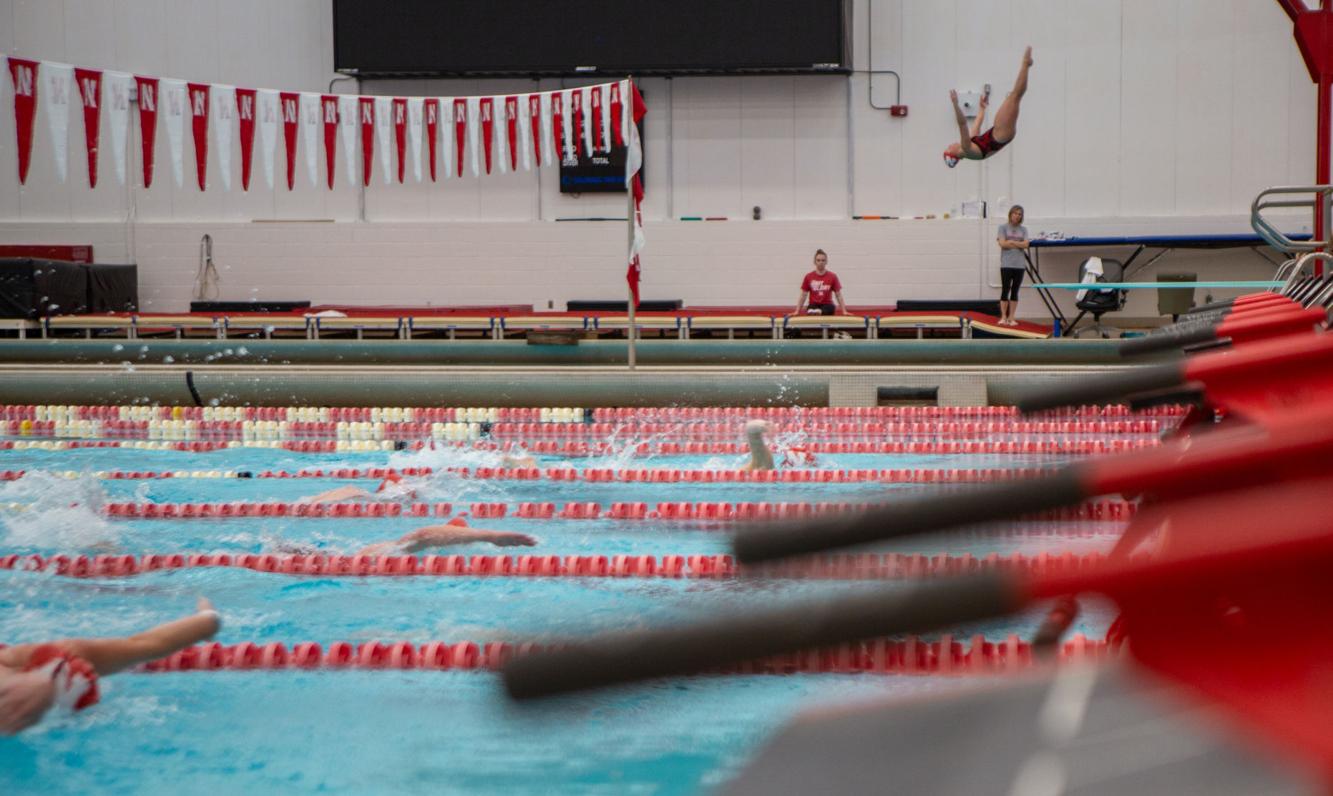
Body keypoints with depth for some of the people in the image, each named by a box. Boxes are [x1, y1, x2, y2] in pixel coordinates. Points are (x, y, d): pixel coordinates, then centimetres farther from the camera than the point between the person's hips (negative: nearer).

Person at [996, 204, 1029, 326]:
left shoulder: (1023, 229, 11)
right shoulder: (1003, 227, 4)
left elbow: (1025, 244, -3)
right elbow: (1002, 243, -9)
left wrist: (1011, 242, -9)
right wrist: (1018, 244, -4)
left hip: (1019, 265, 3)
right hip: (1006, 264, -3)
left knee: (1015, 291, 4)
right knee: (1005, 290, -3)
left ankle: (1011, 318, 7)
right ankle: (1003, 317, 3)